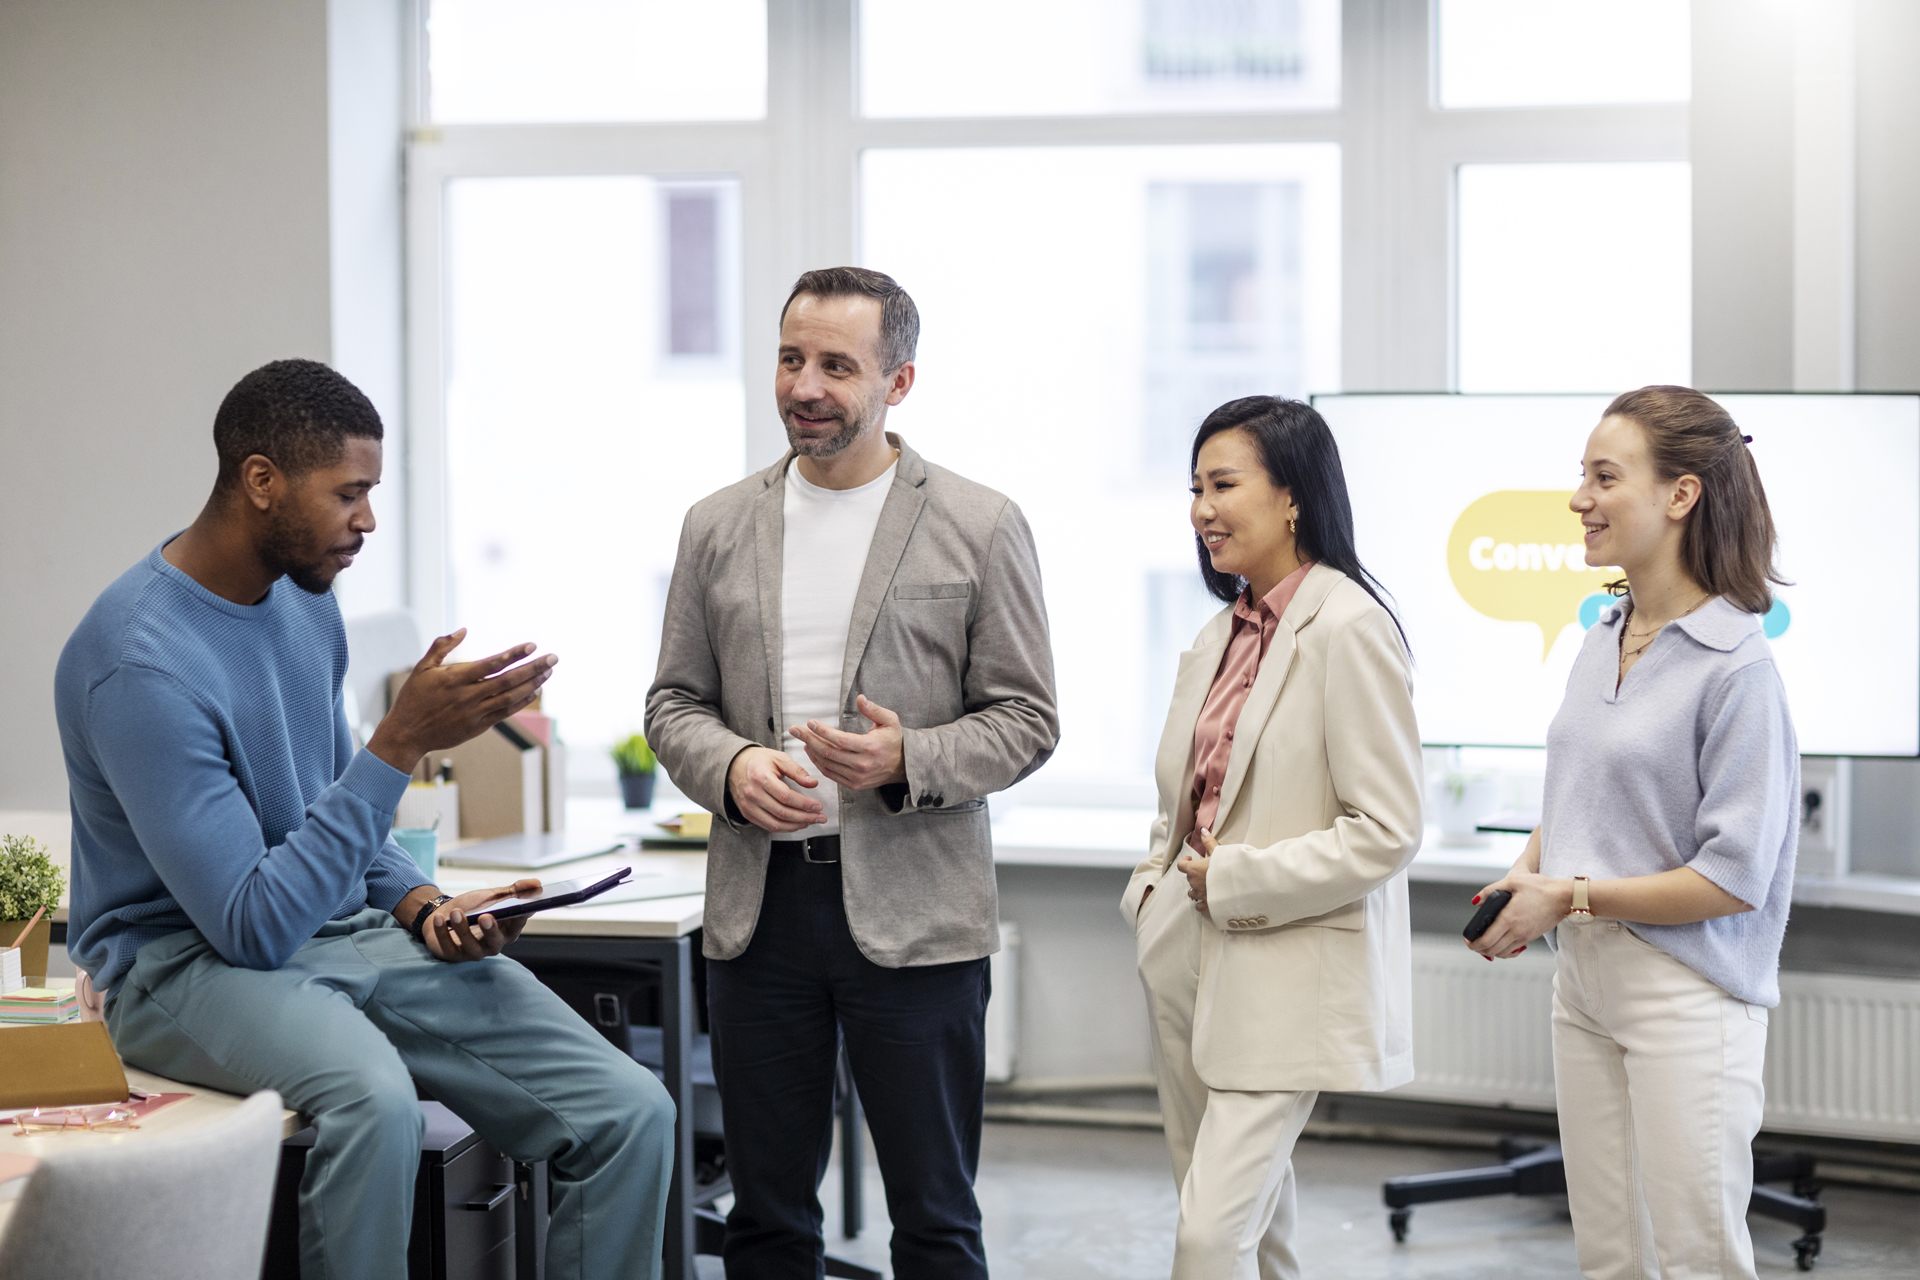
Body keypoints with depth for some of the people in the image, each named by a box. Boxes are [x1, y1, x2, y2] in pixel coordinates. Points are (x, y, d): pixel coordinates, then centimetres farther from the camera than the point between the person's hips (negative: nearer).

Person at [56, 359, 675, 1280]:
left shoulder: (302, 596, 7)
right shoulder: (140, 666, -21)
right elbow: (256, 928, -24)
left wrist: (421, 906, 1)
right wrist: (403, 744, -26)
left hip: (349, 935, 7)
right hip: (194, 960, -7)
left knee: (631, 1113, -13)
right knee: (372, 1094, -42)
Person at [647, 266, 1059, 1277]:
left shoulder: (979, 528, 0)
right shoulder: (718, 527, 9)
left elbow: (1026, 718, 0)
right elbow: (674, 702, 13)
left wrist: (908, 762, -18)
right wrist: (731, 767, -9)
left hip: (913, 912, -3)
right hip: (759, 901, 3)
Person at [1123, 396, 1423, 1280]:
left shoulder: (1347, 628, -13)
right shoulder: (1221, 634, 12)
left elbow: (1387, 833, -17)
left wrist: (1234, 881, -14)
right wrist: (1154, 885, 5)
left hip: (1291, 976, -8)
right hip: (1191, 964, 8)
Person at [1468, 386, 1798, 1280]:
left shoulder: (1736, 665, -16)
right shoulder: (1604, 639, 8)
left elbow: (1734, 878, -18)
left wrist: (1571, 899, -15)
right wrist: (1526, 875, 0)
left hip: (1688, 1000, -8)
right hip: (1585, 984, 8)